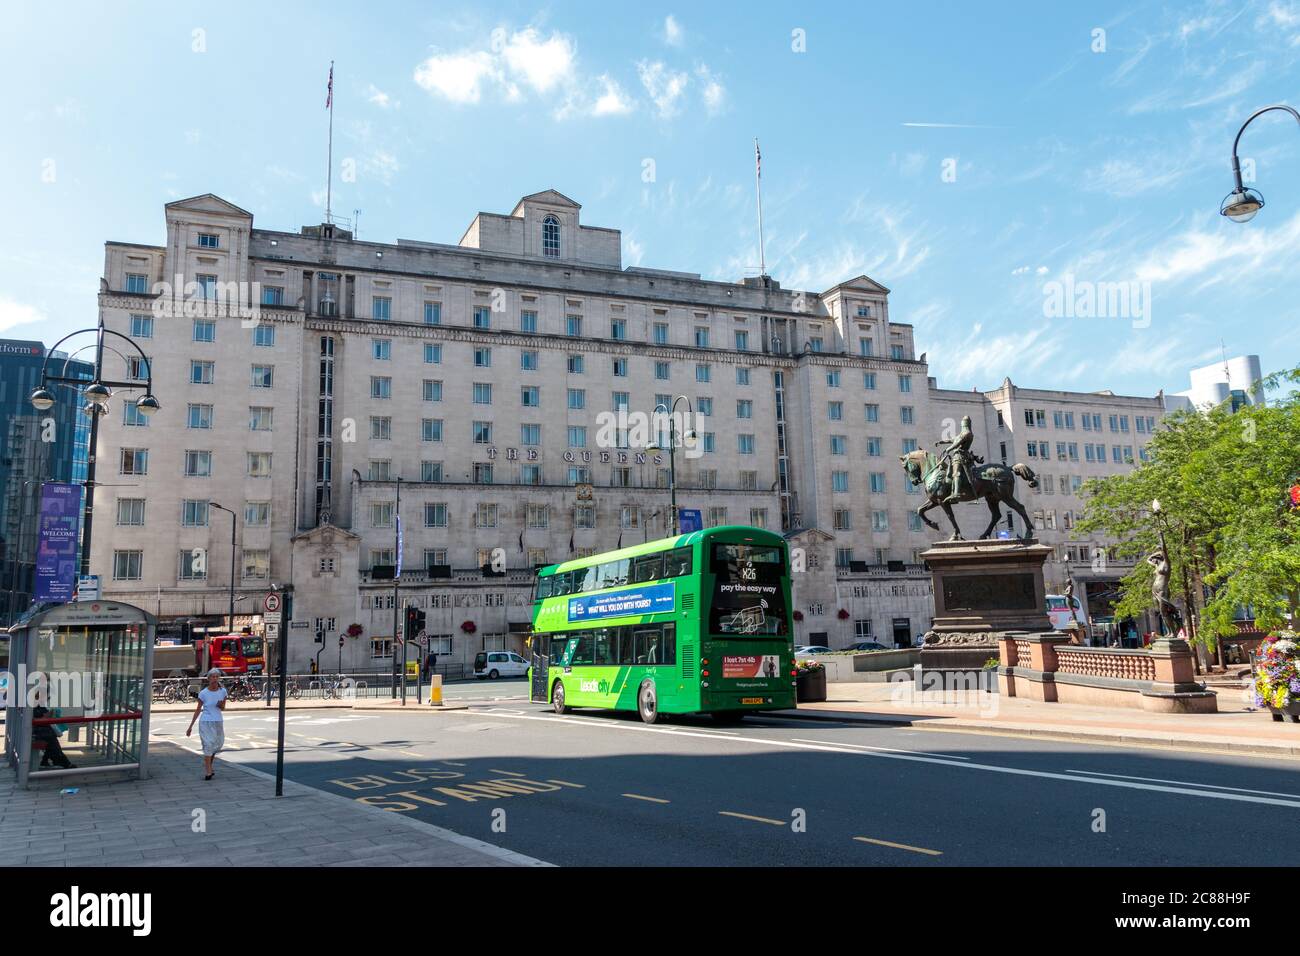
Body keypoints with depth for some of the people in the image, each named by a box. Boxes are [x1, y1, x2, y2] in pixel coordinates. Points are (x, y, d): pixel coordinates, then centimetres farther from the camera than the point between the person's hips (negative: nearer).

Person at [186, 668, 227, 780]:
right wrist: (190, 726, 1)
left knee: (218, 744, 12)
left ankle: (208, 766, 38)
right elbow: (198, 710, 0)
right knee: (208, 745, -7)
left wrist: (221, 705, -13)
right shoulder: (203, 693, -8)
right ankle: (208, 772, -1)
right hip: (206, 723, -4)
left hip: (218, 722, 4)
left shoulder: (223, 691, -1)